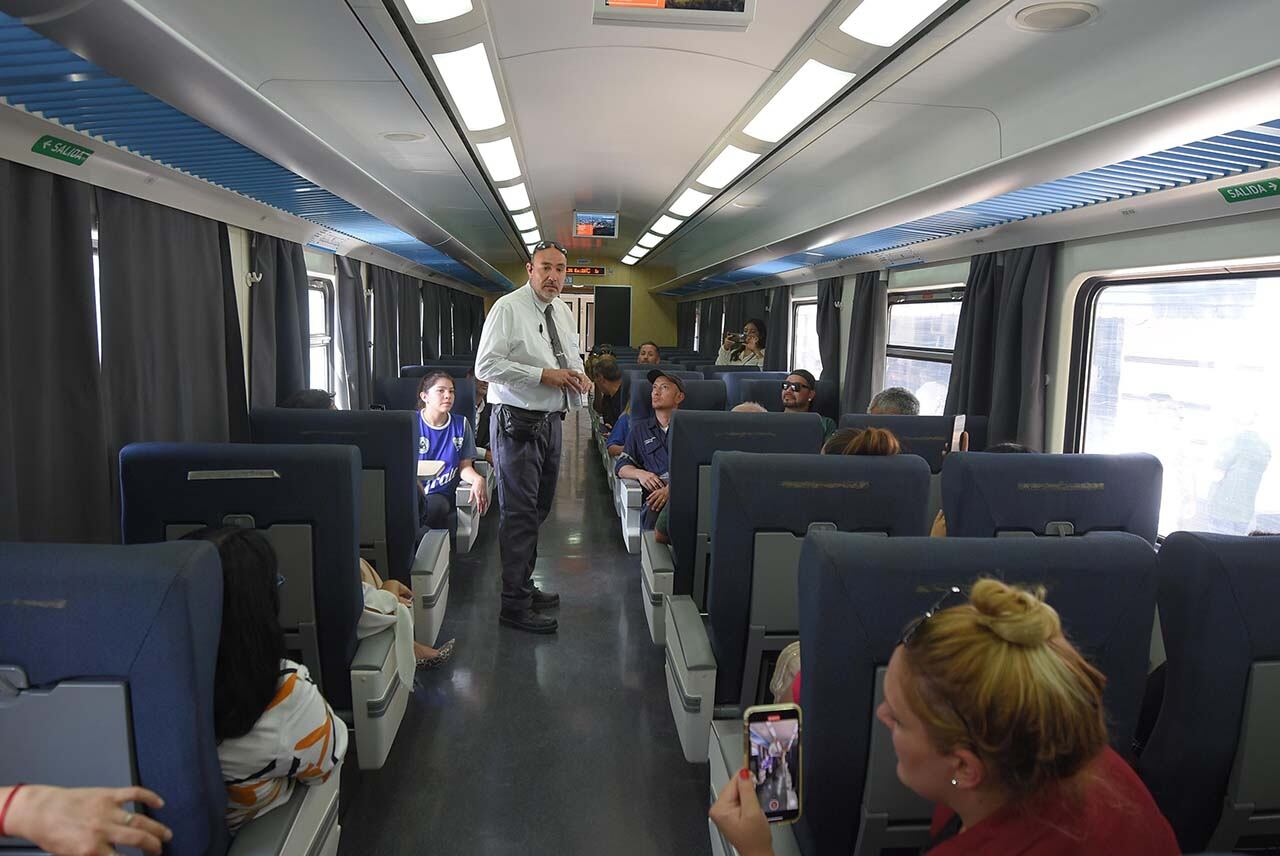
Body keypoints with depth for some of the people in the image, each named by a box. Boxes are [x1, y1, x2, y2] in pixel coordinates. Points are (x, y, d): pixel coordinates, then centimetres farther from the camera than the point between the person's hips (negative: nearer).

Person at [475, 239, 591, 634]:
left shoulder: (564, 312, 14)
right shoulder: (508, 308, -11)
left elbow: (573, 356, 26)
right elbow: (486, 366, -18)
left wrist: (581, 377, 2)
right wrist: (543, 375, -22)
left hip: (551, 421, 8)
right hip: (518, 423, -8)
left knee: (538, 510, 17)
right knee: (520, 513, -5)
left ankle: (524, 586, 33)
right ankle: (515, 605, 4)